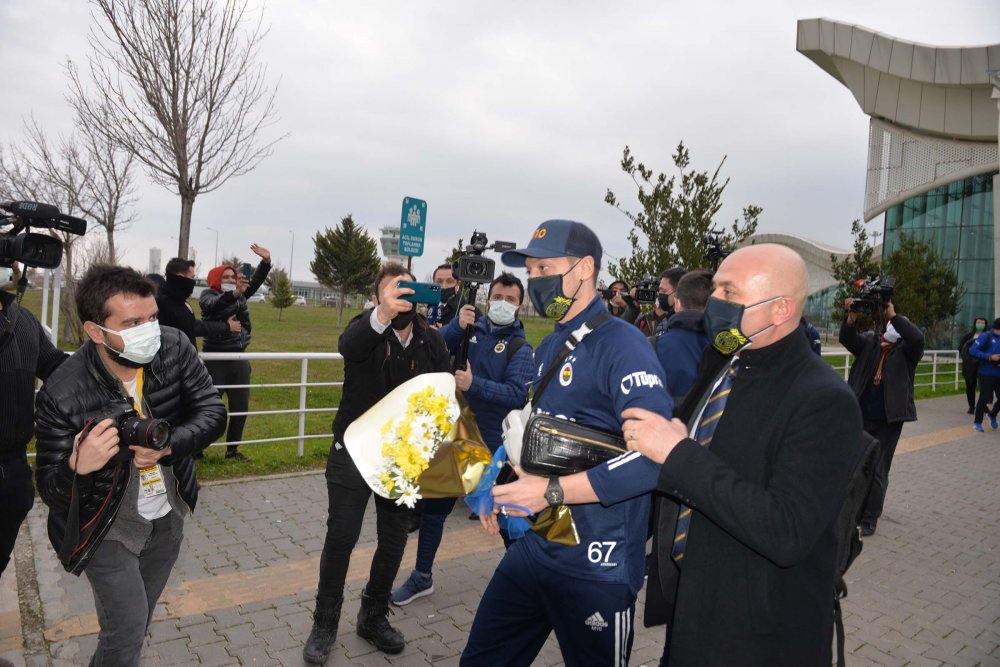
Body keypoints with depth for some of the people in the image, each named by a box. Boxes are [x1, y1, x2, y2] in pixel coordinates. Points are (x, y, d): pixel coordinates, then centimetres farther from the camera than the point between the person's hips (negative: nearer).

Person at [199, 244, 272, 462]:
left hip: (239, 359, 6)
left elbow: (255, 282, -2)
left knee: (241, 407, 10)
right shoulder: (209, 294, -5)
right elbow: (214, 306, -27)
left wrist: (266, 261, -18)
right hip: (216, 360, -5)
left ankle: (232, 449, 22)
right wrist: (234, 294, -46)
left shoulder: (241, 296, 10)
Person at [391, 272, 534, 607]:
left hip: (495, 445, -3)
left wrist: (474, 385, -33)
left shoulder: (520, 348, -8)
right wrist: (457, 325, -23)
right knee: (433, 506, 13)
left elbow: (518, 394, -21)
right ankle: (422, 577, 31)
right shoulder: (470, 329, 2)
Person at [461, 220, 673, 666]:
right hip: (535, 544, 8)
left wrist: (550, 491, -26)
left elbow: (657, 456, -28)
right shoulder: (547, 348, 10)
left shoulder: (622, 344, -17)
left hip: (597, 564, -7)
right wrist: (506, 489, 9)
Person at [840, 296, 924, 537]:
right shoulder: (869, 341, 6)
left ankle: (869, 519, 13)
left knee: (877, 472, 2)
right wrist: (851, 318, -27)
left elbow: (917, 338, -23)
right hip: (859, 417, 3)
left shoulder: (906, 349, -2)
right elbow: (847, 339, -10)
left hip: (888, 421, -3)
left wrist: (893, 316, -21)